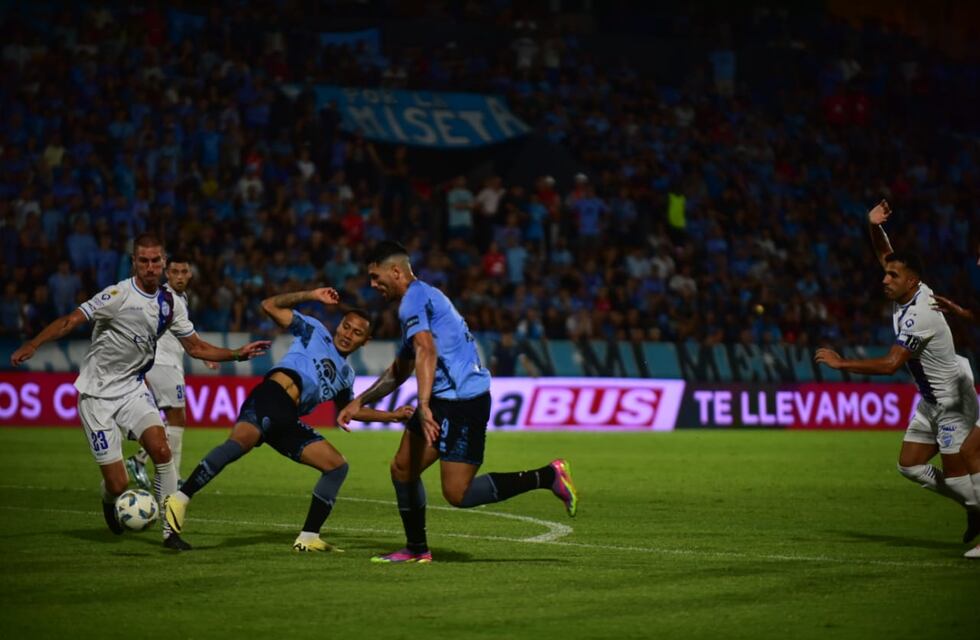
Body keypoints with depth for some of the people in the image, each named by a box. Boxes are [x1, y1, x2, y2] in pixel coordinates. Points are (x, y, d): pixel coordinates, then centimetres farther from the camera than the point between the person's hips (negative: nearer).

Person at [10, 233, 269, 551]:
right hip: (97, 395, -5)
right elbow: (71, 320, -21)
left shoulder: (171, 303, 1)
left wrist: (237, 353, 2)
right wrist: (32, 345, -33)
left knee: (162, 450, -21)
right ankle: (110, 501, 31)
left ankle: (171, 531, -11)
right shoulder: (119, 295, -17)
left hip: (132, 390, 5)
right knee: (118, 485, -8)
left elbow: (196, 347, 12)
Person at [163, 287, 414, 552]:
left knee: (337, 466, 3)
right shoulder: (314, 331, 15)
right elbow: (270, 306, 10)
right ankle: (180, 499, -36)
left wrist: (392, 416, 41)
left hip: (287, 421, 7)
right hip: (270, 398, -7)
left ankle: (308, 538, 5)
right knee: (240, 441, -35)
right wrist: (312, 296, 5)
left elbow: (348, 410, 46)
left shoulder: (346, 374, 30)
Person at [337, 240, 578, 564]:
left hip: (463, 400, -10)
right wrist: (360, 402, 30)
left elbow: (426, 352, -28)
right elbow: (399, 370, 32)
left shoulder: (414, 300, -10)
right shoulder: (422, 297, 23)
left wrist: (424, 406, -38)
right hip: (445, 400, 10)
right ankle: (416, 549, 20)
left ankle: (548, 476, -7)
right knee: (402, 469, 12)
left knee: (457, 494, -12)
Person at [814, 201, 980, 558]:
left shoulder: (918, 316, -27)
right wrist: (875, 226, -6)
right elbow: (885, 255, 14)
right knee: (910, 466, 7)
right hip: (932, 400, 9)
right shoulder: (910, 294, -1)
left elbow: (890, 365, -31)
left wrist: (841, 363, -26)